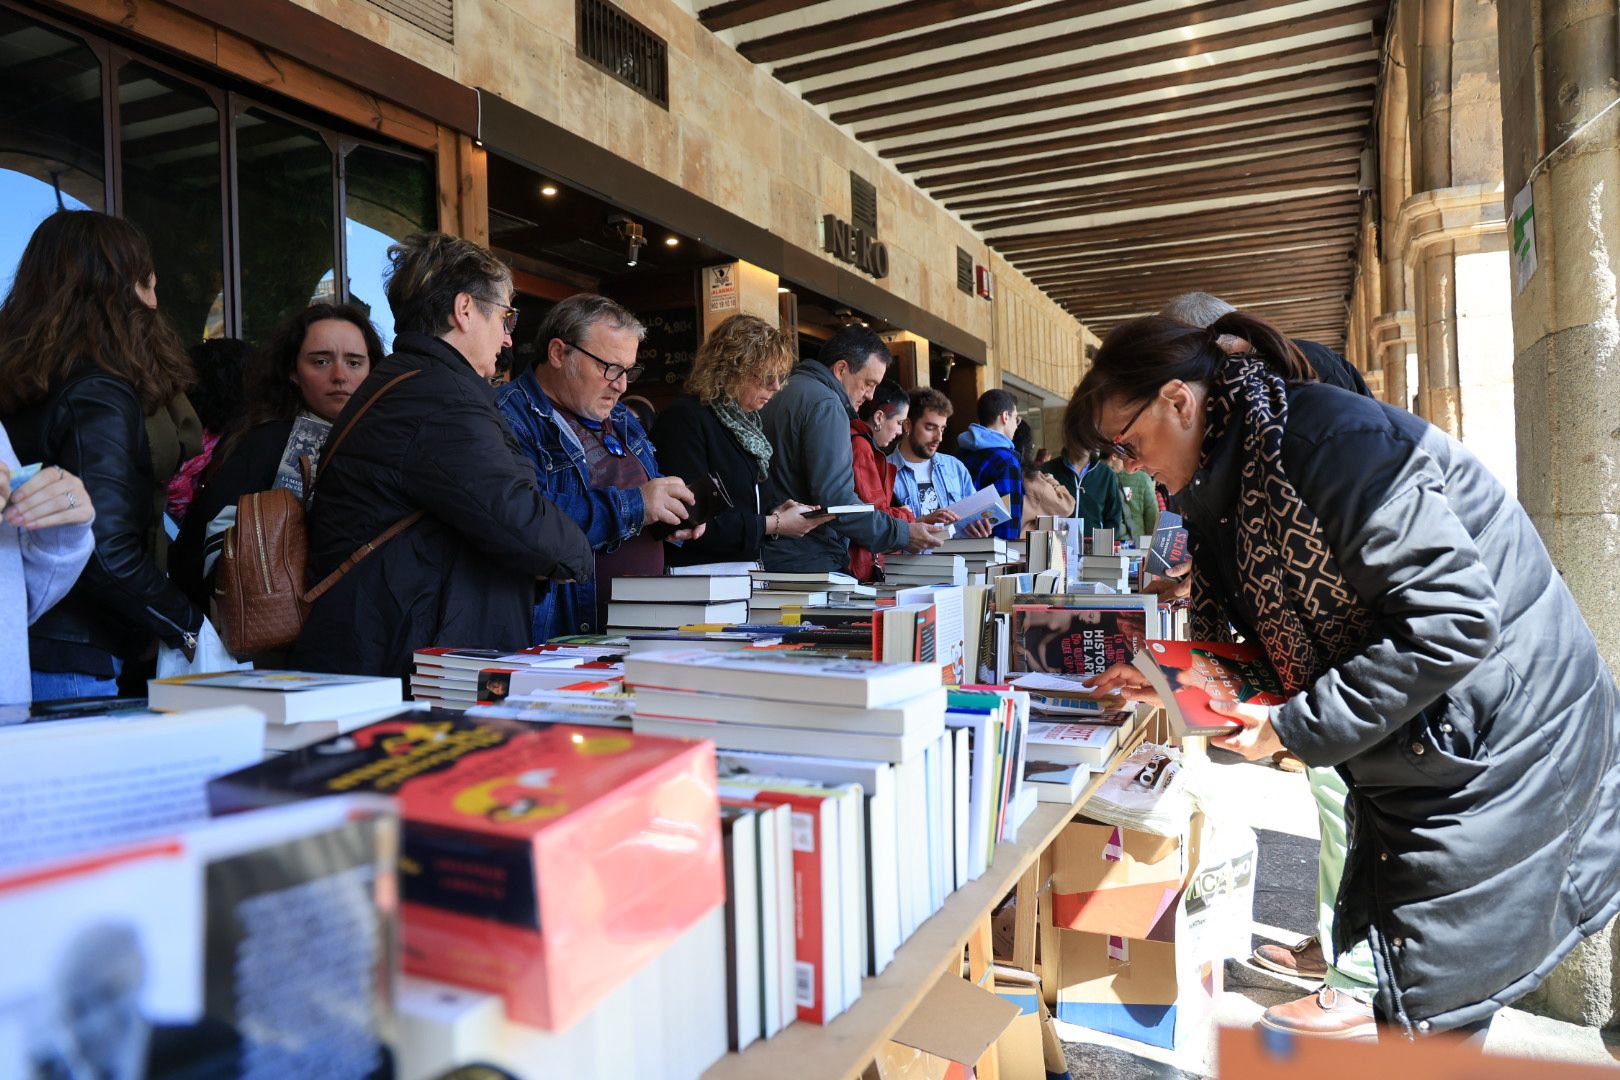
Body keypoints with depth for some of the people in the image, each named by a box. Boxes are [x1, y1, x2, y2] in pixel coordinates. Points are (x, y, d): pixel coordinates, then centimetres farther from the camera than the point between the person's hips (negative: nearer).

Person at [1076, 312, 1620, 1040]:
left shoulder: (1329, 438, -24)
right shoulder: (1230, 483, 5)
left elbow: (1451, 619, -28)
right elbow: (1286, 636, 11)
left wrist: (1294, 727, -23)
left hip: (1496, 753, -9)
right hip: (1410, 752, 9)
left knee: (1430, 1017, 5)